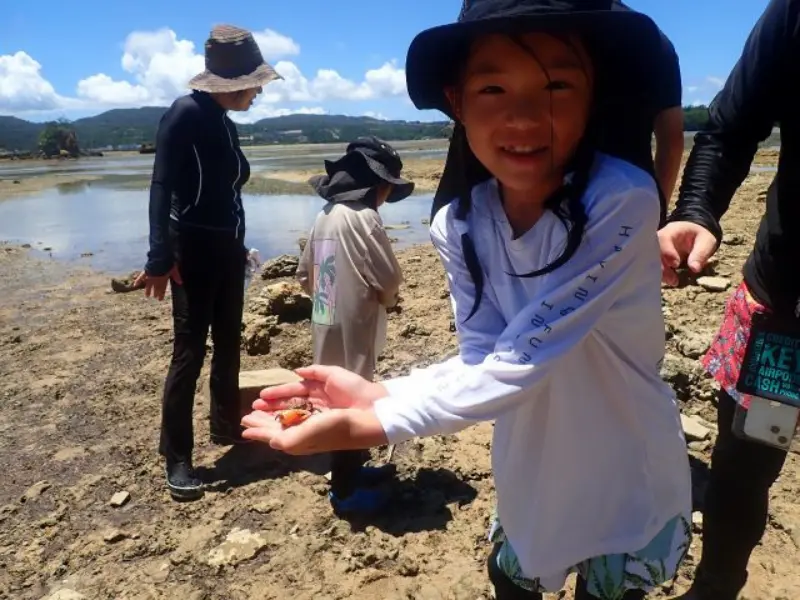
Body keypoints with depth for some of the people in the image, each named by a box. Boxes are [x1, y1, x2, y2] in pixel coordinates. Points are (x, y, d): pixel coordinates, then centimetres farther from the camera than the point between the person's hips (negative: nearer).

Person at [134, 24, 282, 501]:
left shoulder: (225, 122, 11)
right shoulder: (186, 114, -12)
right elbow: (162, 188, -18)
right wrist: (160, 258, -24)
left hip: (228, 249, 8)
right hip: (193, 250, -8)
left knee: (229, 344, 14)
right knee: (190, 351, -6)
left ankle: (227, 427, 29)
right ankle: (177, 459, 4)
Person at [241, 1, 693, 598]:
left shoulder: (621, 201, -29)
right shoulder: (459, 226, -15)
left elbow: (525, 356, -32)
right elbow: (484, 360, -12)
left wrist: (373, 425, -34)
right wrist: (378, 393, -26)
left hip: (630, 484, -3)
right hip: (534, 475, 4)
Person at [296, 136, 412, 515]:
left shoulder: (326, 215, 8)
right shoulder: (363, 218, -17)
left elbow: (305, 275, 14)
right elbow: (390, 281, -16)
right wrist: (384, 298, 4)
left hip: (327, 326, 9)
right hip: (352, 332, -9)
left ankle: (351, 468, 37)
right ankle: (344, 491, 15)